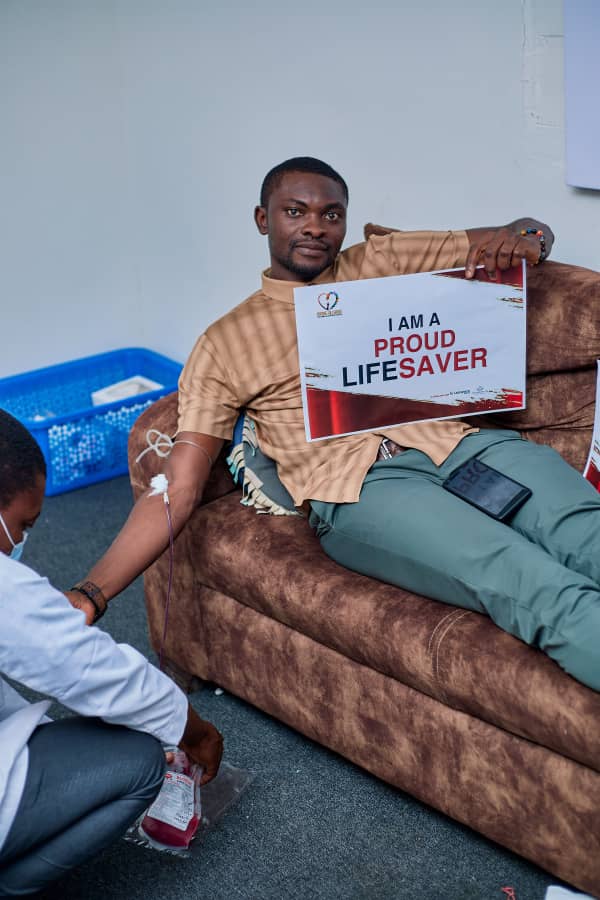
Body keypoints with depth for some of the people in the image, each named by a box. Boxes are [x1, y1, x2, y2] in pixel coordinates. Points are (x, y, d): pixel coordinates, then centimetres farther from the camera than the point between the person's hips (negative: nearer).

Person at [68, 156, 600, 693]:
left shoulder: (384, 263, 23)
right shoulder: (225, 343, 16)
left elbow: (535, 234, 27)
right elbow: (178, 491, 9)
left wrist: (523, 238, 0)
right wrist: (90, 596, -3)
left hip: (463, 442, 3)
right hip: (361, 485, -3)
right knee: (542, 590, -32)